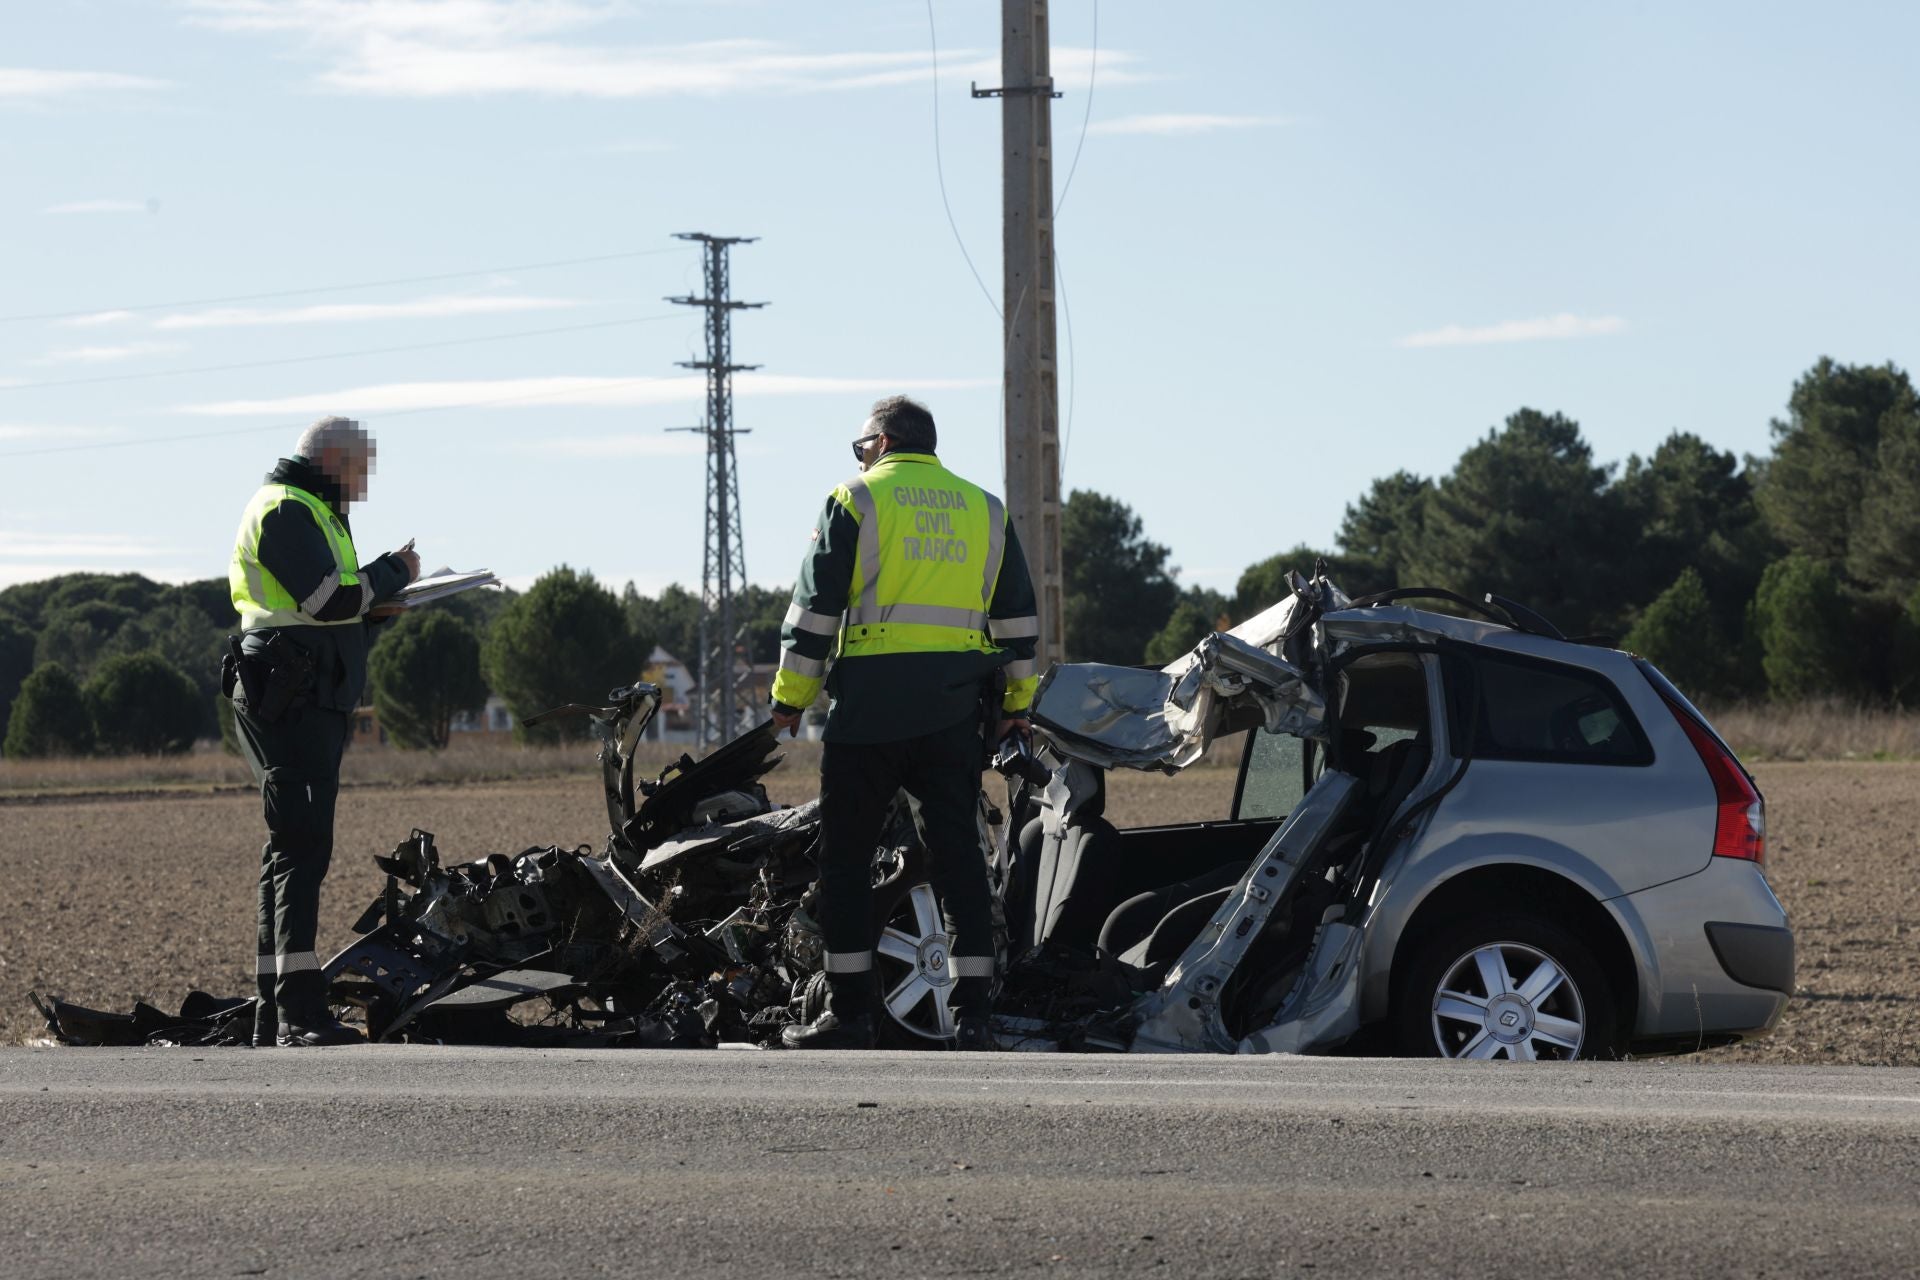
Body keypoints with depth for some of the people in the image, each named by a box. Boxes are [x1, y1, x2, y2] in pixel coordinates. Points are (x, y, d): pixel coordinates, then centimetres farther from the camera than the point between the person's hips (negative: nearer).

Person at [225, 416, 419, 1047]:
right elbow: (330, 600, -19)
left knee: (292, 851, 10)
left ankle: (274, 1014, 12)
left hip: (310, 703, 11)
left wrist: (375, 598, 7)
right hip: (293, 702, -11)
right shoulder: (288, 511, -9)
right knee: (302, 848, -16)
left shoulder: (311, 512, 25)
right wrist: (393, 572, -5)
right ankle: (300, 1008, -23)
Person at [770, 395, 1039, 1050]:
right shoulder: (986, 511, 15)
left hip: (871, 702, -4)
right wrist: (1017, 702, 22)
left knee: (847, 854, 3)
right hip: (955, 712, 4)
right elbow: (1017, 618, 16)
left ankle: (851, 1010, 1)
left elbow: (815, 607, -4)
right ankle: (971, 1013, 0)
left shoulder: (856, 500, 1)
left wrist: (791, 696, 0)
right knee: (958, 852, 5)